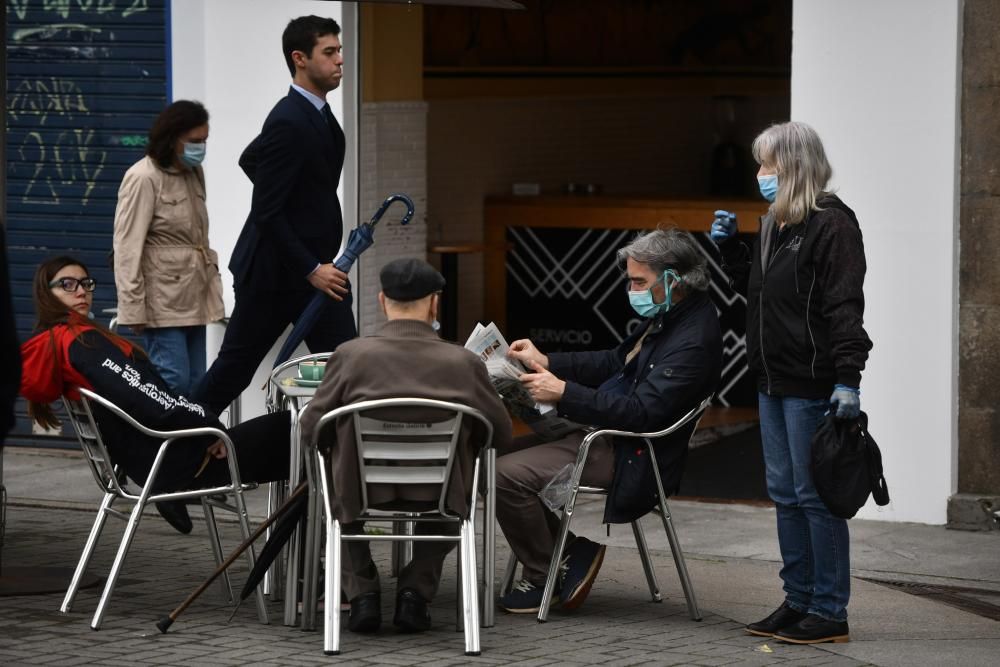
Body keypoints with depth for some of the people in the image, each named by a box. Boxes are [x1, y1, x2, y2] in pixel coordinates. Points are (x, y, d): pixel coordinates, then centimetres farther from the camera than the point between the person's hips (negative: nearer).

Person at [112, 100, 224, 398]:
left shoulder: (194, 172, 13)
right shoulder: (143, 179, -12)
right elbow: (128, 248, -14)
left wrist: (212, 278, 15)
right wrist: (133, 308, -16)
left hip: (193, 298, 8)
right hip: (163, 299, -8)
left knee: (195, 385, 5)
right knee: (174, 383, -13)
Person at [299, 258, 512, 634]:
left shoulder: (351, 355, -11)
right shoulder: (463, 363, -8)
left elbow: (311, 430, -3)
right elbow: (501, 435, 4)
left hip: (362, 493, 0)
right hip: (440, 498, 1)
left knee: (336, 487, 35)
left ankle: (361, 592, 19)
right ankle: (416, 590, 19)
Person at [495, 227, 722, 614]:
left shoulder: (694, 340, -23)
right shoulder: (666, 317, 9)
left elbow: (642, 412, -27)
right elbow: (615, 363, 21)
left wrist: (564, 393, -25)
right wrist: (545, 362, 9)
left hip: (628, 456, -11)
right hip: (606, 434, 11)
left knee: (507, 474, -19)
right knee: (504, 454, 14)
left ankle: (543, 576, -1)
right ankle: (572, 548, 11)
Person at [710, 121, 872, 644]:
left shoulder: (831, 225, -13)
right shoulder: (774, 226, 15)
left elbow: (845, 307, -19)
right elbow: (754, 290, 25)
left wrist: (847, 379, -24)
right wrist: (730, 248, 11)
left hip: (811, 385, -9)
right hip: (773, 382, 9)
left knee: (816, 496, -5)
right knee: (785, 495, 13)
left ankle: (830, 611, 1)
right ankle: (799, 600, 21)